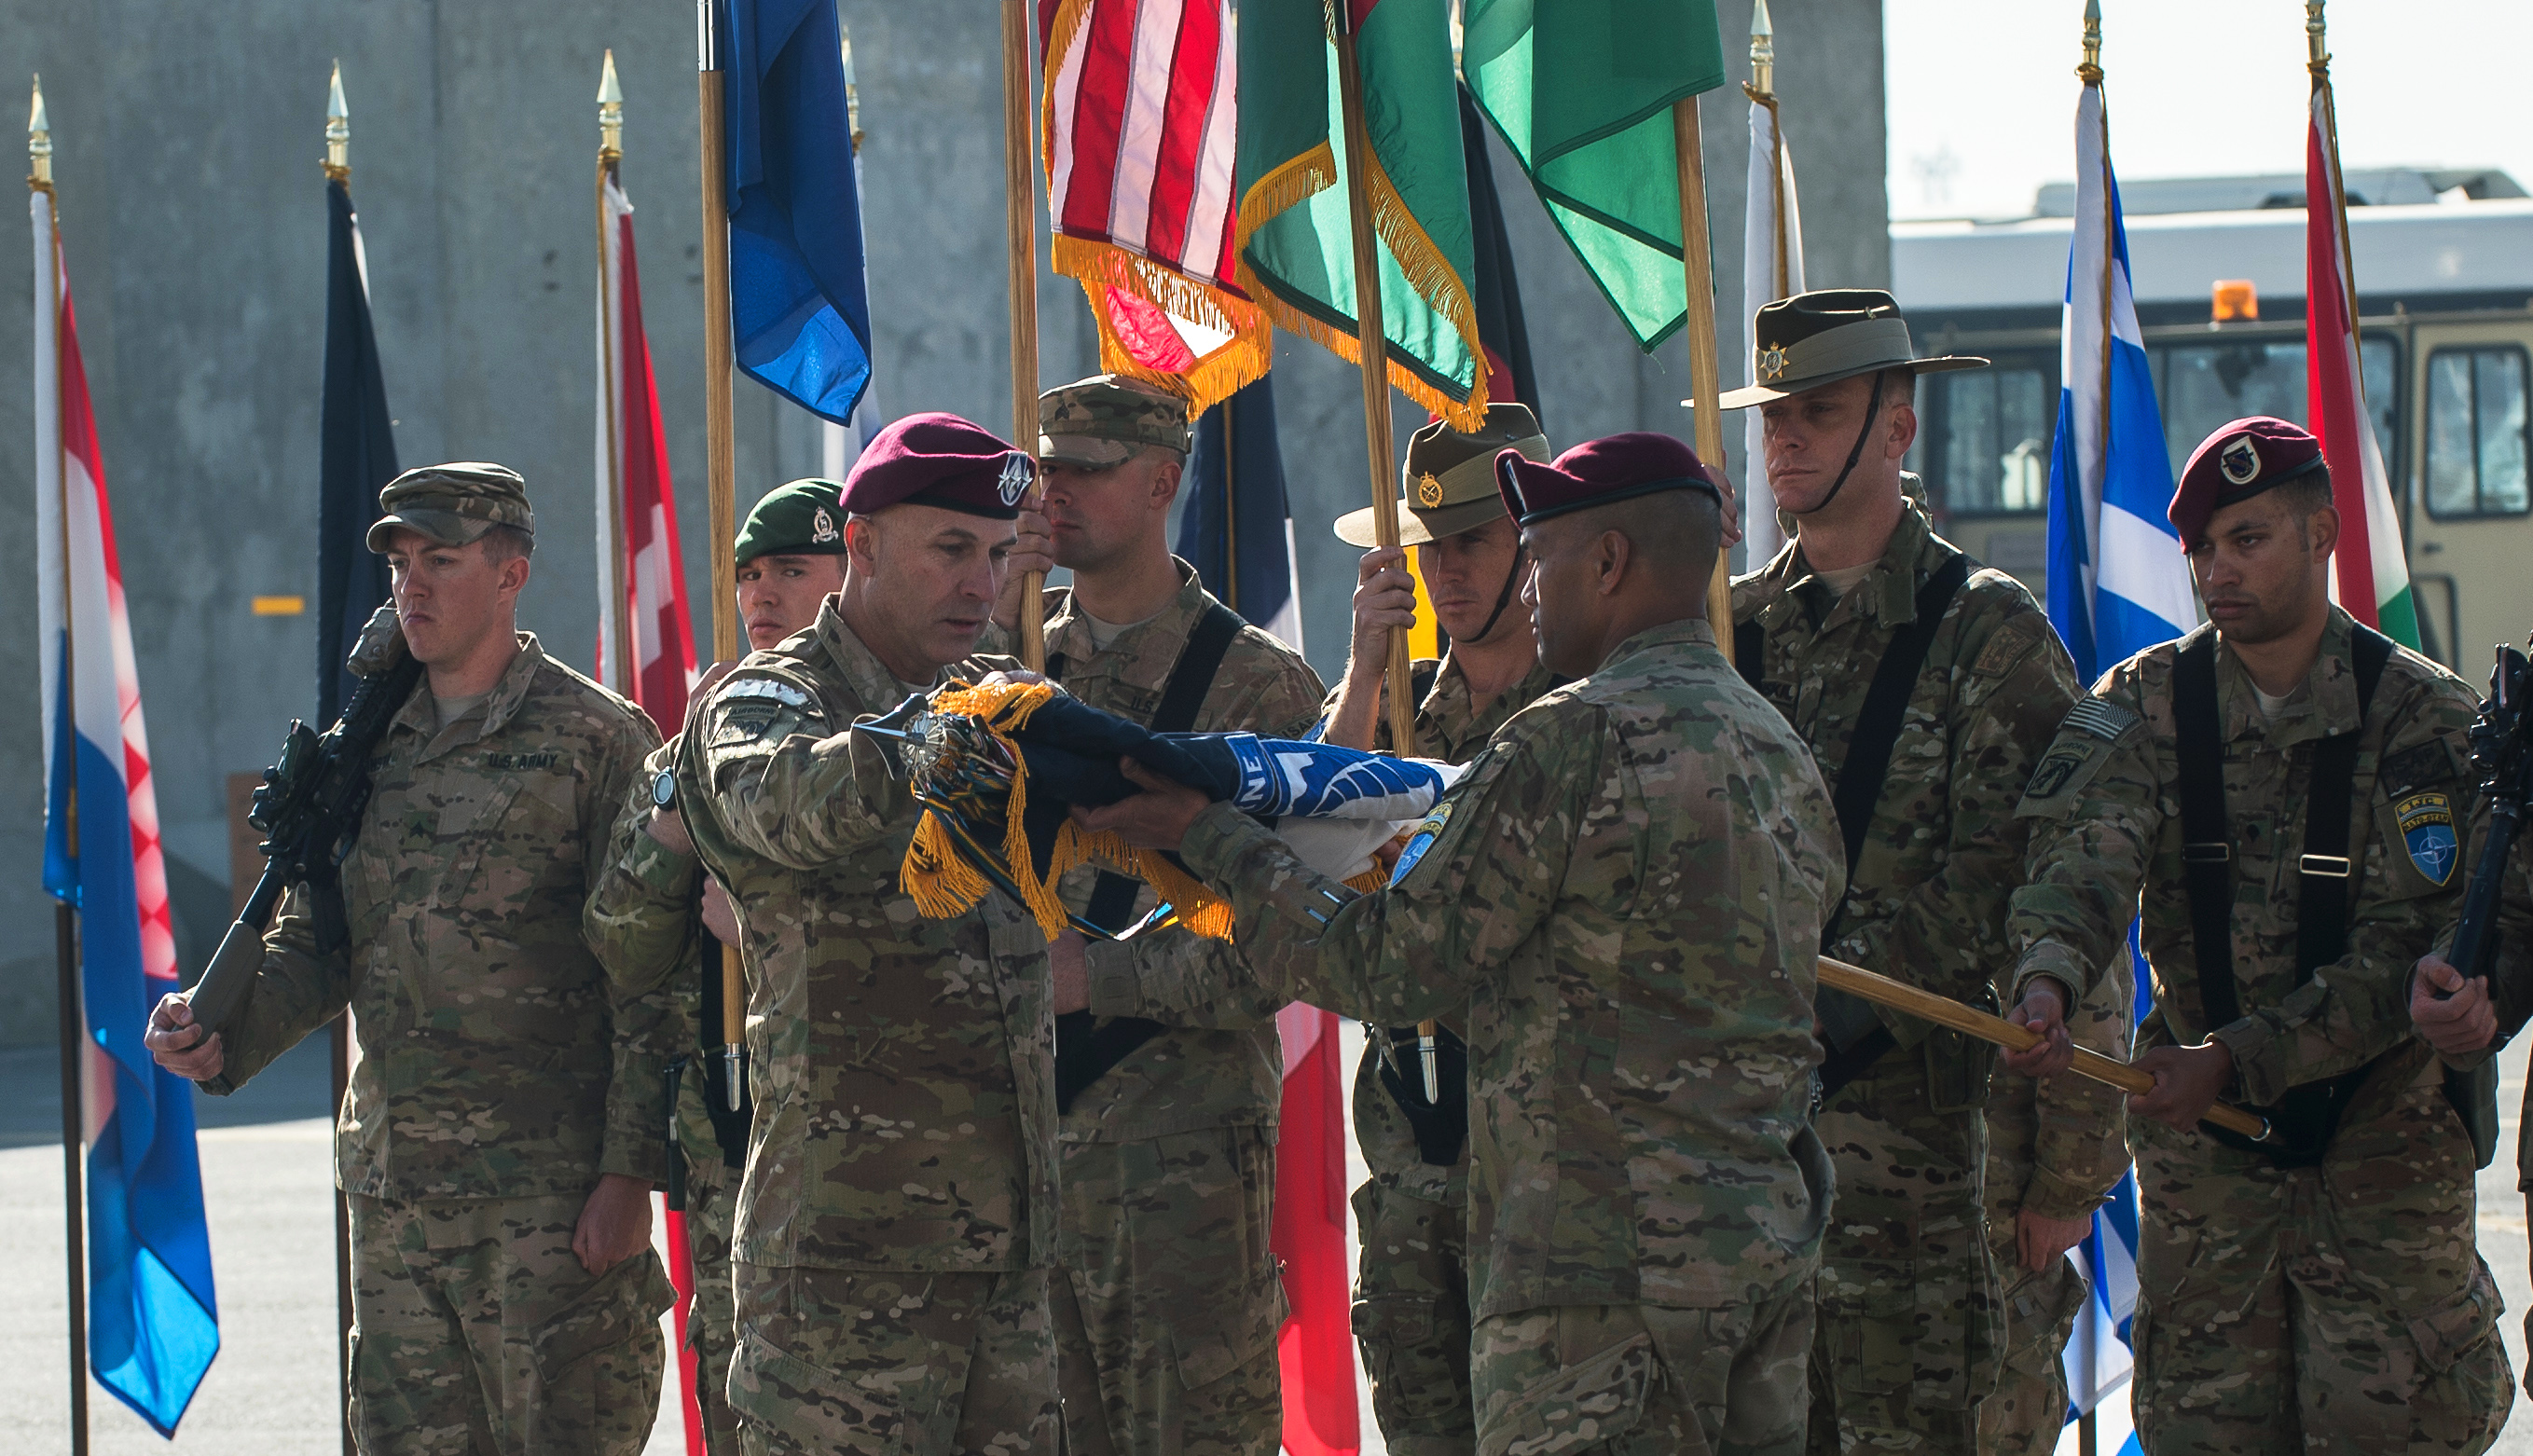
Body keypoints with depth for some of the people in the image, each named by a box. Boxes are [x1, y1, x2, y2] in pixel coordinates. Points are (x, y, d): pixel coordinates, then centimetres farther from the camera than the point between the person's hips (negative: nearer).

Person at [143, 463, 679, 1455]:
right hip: (391, 1187, 6)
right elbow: (315, 942, 16)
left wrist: (628, 1173, -14)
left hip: (547, 1191, -6)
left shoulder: (597, 739, -4)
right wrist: (226, 1036, -5)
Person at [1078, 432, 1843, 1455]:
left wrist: (1209, 837, 3)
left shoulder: (1575, 740, -12)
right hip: (1765, 1247, 9)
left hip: (1603, 1266, -9)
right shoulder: (1782, 755, 15)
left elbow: (1388, 971, -9)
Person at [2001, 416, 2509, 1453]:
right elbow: (2087, 850, -17)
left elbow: (2405, 956, -13)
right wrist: (2048, 972, -39)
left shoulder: (2426, 720, -6)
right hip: (2199, 1152, 3)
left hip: (2382, 1140, -3)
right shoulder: (2146, 703, 2)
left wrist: (2235, 1058, -24)